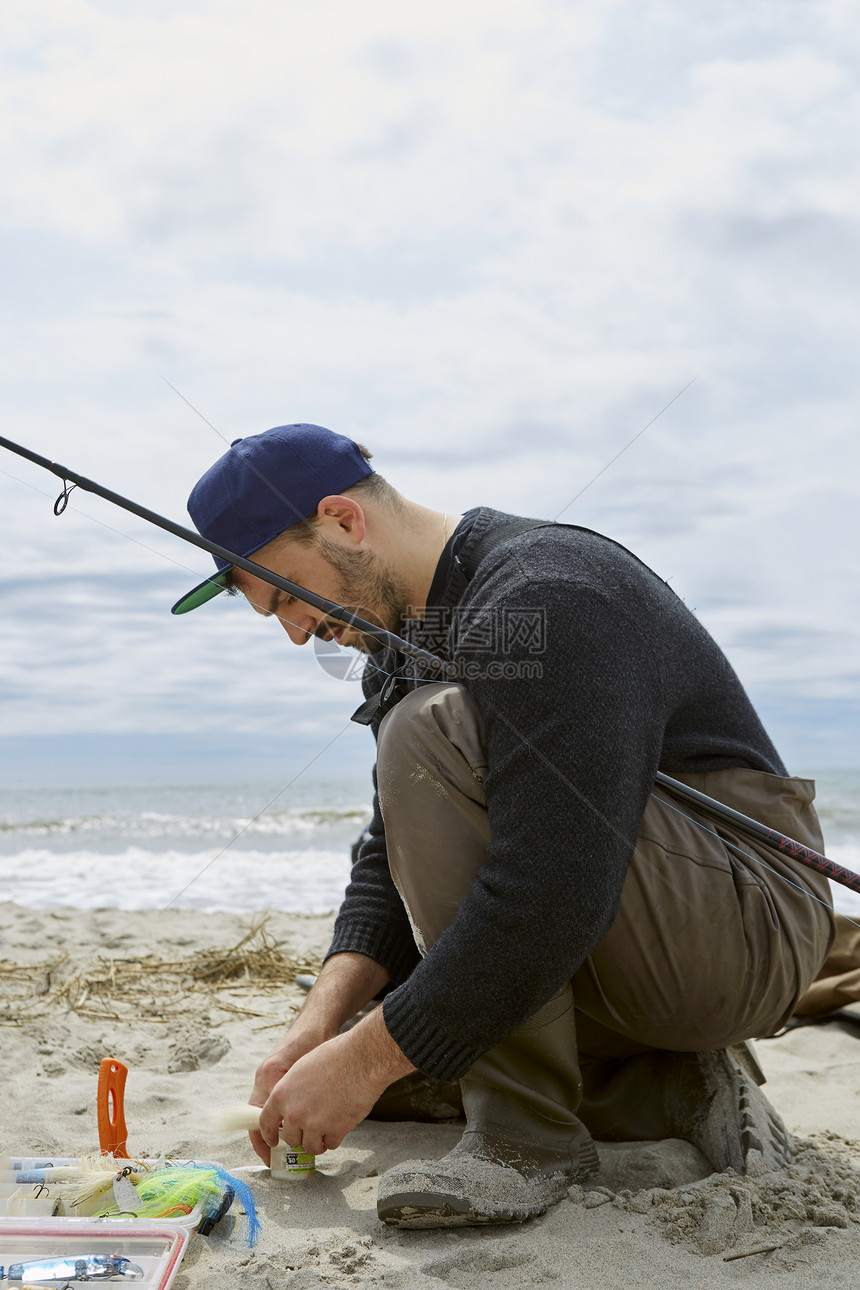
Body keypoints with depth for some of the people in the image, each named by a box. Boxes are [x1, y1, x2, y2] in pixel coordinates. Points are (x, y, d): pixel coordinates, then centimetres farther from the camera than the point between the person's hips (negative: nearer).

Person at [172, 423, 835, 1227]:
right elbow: (394, 855, 9)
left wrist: (366, 1058, -25)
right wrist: (327, 1014, -7)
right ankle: (678, 1078, 8)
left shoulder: (541, 602, -24)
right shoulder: (407, 633, 9)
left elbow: (553, 896, -32)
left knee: (430, 736, -26)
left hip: (750, 924, -10)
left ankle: (526, 1132, -19)